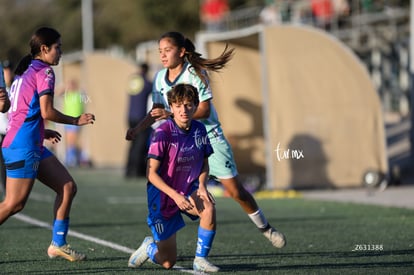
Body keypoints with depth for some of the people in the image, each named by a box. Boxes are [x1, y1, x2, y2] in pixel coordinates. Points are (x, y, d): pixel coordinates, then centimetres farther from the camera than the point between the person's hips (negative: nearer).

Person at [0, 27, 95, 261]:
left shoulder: (26, 71, 18)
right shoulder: (44, 71, -9)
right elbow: (46, 111, -18)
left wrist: (43, 132, 20)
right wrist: (76, 120, -5)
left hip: (33, 146, 10)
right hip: (24, 147, -10)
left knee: (67, 187, 9)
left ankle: (58, 244, 12)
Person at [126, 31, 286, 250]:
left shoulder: (195, 74, -15)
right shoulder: (160, 78, 1)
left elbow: (204, 110, -20)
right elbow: (157, 111, 11)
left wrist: (171, 114, -30)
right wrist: (137, 128, -5)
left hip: (209, 138, -4)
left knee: (235, 191, -1)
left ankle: (265, 228, 18)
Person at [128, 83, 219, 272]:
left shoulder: (199, 130, -4)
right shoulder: (163, 133, -20)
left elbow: (204, 164, 10)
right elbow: (151, 173, -19)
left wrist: (202, 185, -10)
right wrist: (175, 195, -27)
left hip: (188, 192, 4)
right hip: (162, 198, -4)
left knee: (209, 208, -34)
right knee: (168, 263, 1)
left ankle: (200, 260, -15)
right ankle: (149, 247, 38)